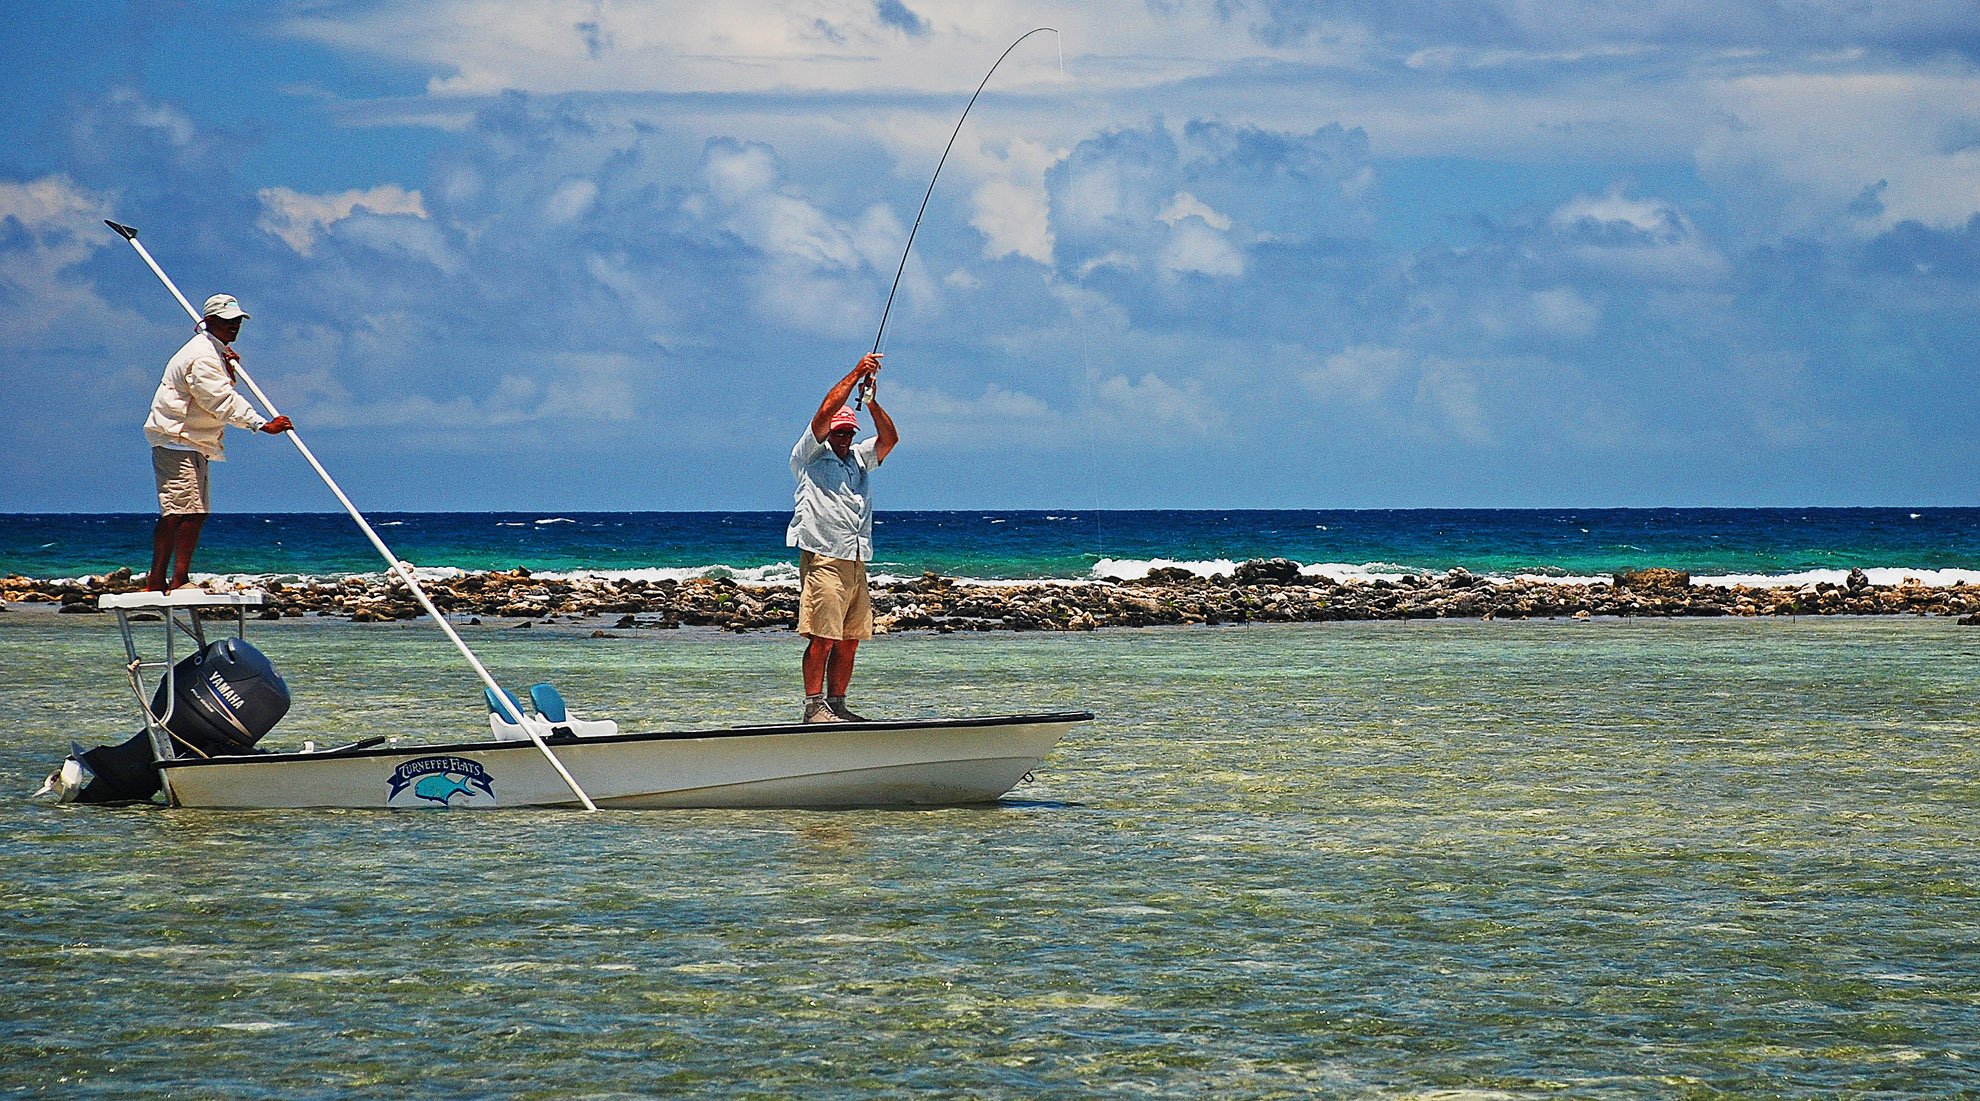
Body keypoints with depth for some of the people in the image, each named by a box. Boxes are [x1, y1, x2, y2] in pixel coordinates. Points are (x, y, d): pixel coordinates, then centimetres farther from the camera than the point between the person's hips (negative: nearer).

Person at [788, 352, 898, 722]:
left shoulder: (859, 457, 21)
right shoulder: (810, 455, 4)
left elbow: (889, 439, 9)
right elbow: (825, 412, -9)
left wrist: (872, 402, -3)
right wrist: (856, 374, -8)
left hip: (856, 563, 7)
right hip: (823, 559, -7)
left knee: (849, 640, 6)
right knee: (822, 637, -11)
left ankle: (837, 705, 12)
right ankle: (814, 707, -9)